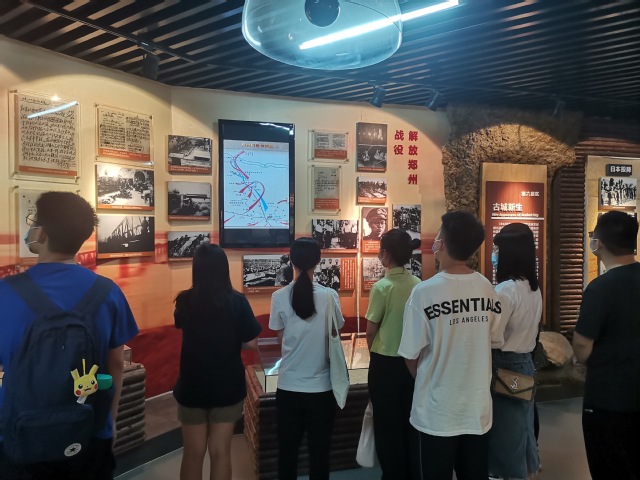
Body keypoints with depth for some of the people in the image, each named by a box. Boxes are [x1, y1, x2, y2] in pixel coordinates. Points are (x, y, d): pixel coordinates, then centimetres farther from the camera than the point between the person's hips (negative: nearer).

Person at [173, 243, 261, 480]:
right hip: (227, 387, -1)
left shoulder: (184, 301, -9)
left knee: (193, 453, 16)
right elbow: (251, 343, -11)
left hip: (192, 386, 1)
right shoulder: (237, 301, -14)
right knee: (220, 452, 13)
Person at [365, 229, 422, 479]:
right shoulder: (418, 284, -4)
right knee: (409, 421, 21)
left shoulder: (382, 286, -18)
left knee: (387, 425, 12)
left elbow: (371, 331, -10)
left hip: (386, 364, -5)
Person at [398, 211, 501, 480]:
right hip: (478, 408, 4)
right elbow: (484, 340, 7)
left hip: (438, 412, -4)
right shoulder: (488, 289, -5)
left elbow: (411, 357, -12)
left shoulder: (425, 292, -20)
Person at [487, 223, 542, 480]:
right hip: (526, 362, 8)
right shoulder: (534, 288, 5)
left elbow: (493, 339, -21)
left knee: (505, 432, 7)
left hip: (505, 367, -8)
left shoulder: (505, 290, -23)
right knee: (522, 427, 21)